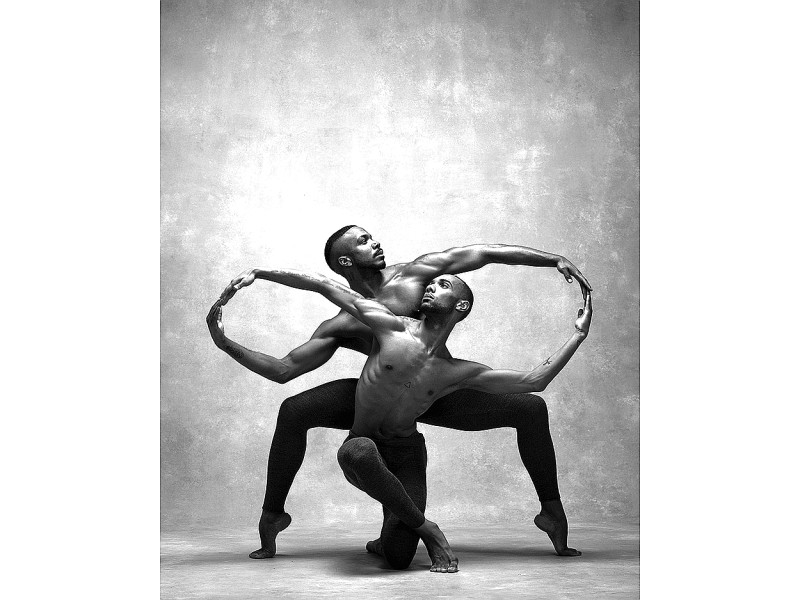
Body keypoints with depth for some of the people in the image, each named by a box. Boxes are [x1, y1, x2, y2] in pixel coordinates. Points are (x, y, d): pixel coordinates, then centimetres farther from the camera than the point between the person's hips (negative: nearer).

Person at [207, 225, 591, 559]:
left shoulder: (412, 275, -11)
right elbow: (282, 370, -12)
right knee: (293, 412, -19)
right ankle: (272, 515, -1)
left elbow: (484, 253, -12)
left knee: (531, 408, -13)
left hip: (443, 396, 2)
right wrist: (227, 346, -23)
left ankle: (552, 512, 5)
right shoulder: (342, 327, -13)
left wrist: (556, 260, -16)